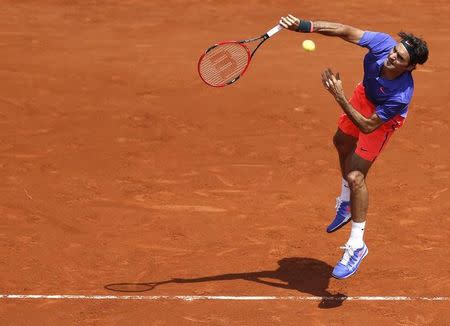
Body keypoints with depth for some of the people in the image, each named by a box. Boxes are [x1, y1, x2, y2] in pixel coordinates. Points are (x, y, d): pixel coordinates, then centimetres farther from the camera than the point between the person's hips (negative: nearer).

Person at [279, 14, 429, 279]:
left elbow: (368, 126, -38)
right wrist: (304, 26, -37)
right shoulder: (383, 43, -36)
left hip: (383, 117, -7)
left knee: (355, 176, -13)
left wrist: (340, 97, -46)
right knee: (342, 142, 30)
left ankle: (356, 245, 4)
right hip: (365, 94, 7)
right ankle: (347, 202, 58)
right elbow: (346, 31, -26)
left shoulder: (402, 95, -44)